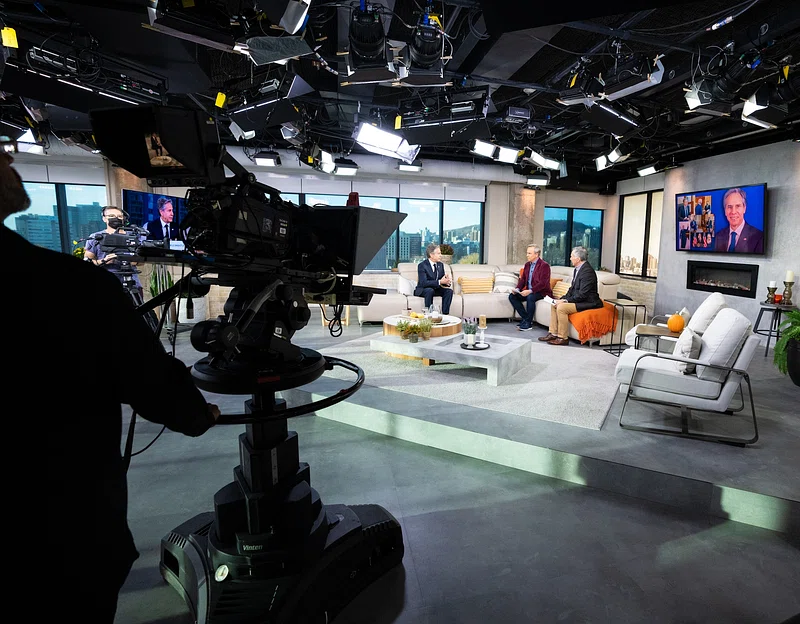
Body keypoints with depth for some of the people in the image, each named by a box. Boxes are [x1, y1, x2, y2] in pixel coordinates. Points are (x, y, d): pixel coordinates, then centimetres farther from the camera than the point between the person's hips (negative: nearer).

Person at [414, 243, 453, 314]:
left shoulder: (441, 264, 3)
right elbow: (423, 283, -27)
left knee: (449, 290, -19)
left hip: (436, 289, 6)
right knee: (430, 290, -37)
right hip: (423, 290, -6)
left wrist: (447, 281, -22)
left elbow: (442, 279, 4)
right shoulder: (422, 265, -17)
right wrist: (439, 282, -35)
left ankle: (445, 314, -19)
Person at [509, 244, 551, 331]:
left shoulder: (544, 265, -12)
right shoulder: (527, 264, 12)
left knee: (530, 297, -36)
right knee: (512, 296, -9)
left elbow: (543, 283, -21)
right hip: (528, 291, 8)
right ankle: (525, 318, -6)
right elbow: (523, 279, 12)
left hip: (541, 292, -8)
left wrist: (530, 291, -30)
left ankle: (528, 322, -20)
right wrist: (517, 289, -7)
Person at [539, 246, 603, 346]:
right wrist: (563, 299, 0)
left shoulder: (587, 271, -21)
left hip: (587, 303, -10)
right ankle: (553, 333, 6)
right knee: (554, 305, 4)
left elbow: (582, 295, -25)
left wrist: (566, 300, -21)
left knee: (561, 307, -24)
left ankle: (563, 338, -15)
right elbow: (572, 288, 15)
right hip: (579, 300, 10)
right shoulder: (577, 269, 10)